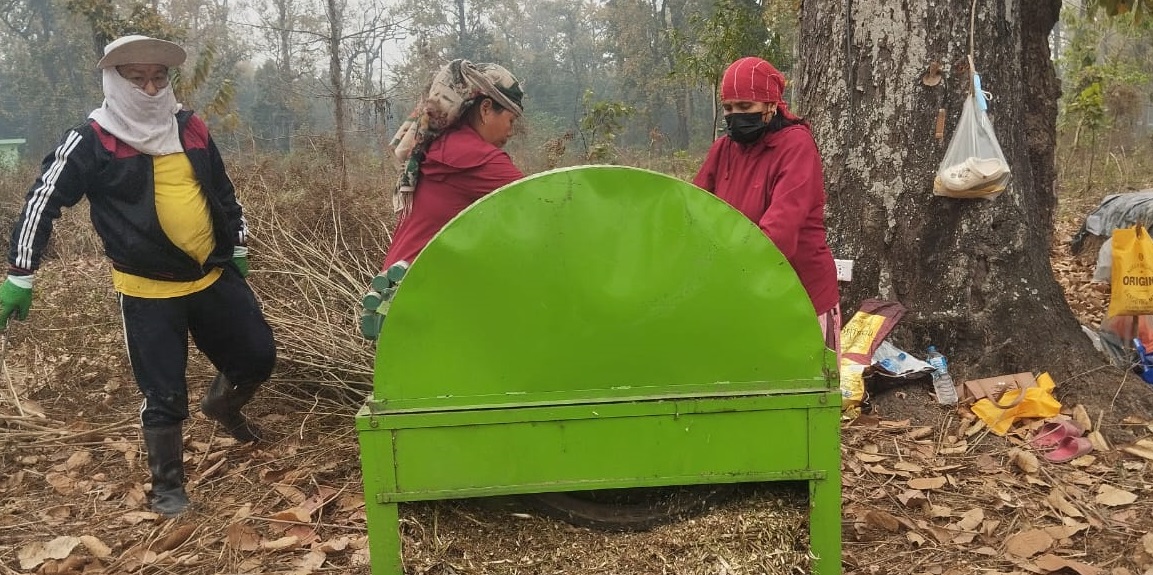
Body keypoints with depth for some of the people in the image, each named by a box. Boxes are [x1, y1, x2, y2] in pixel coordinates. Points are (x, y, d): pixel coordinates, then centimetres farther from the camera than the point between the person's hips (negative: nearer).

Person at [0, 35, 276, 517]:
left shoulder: (190, 129, 5)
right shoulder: (91, 141, -8)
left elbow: (223, 193, 17)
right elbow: (43, 203, -5)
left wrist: (238, 251, 20)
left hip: (213, 276, 5)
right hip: (148, 290, -4)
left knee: (258, 355, 10)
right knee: (163, 394, 1)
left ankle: (222, 404, 43)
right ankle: (167, 486, 21)